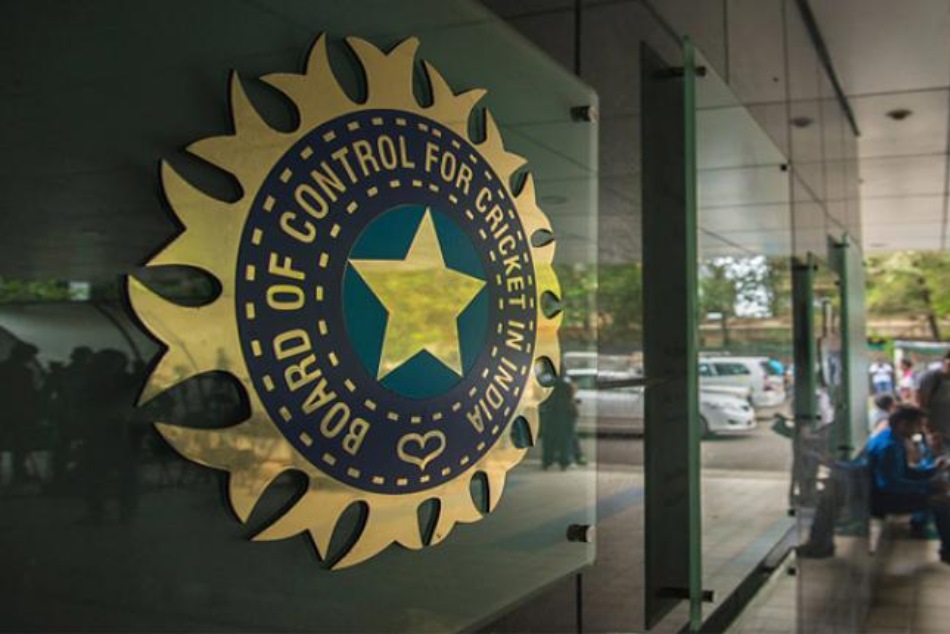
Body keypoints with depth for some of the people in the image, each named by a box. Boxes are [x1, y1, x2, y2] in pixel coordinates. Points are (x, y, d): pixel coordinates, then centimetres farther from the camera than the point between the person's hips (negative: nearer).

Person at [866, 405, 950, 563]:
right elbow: (891, 484, -30)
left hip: (886, 491, 11)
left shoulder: (895, 440, 7)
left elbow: (905, 472, 16)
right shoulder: (888, 446, -25)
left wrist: (934, 470, 3)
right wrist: (929, 485, -26)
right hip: (882, 499, -11)